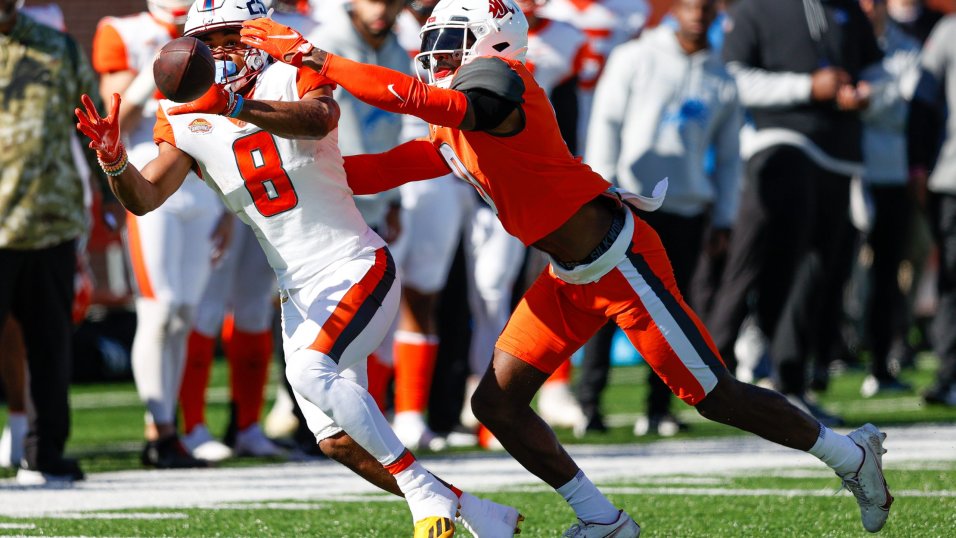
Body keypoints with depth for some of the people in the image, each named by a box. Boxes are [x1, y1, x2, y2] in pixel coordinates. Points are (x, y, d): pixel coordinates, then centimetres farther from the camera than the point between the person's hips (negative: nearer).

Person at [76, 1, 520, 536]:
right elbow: (145, 198, -7)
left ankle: (424, 490, -21)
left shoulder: (295, 77, -11)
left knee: (310, 371, -30)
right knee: (340, 442, 2)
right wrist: (114, 158, -29)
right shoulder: (188, 120, 3)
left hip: (359, 269, -6)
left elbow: (318, 119, -35)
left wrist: (234, 105, -51)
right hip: (300, 292, 6)